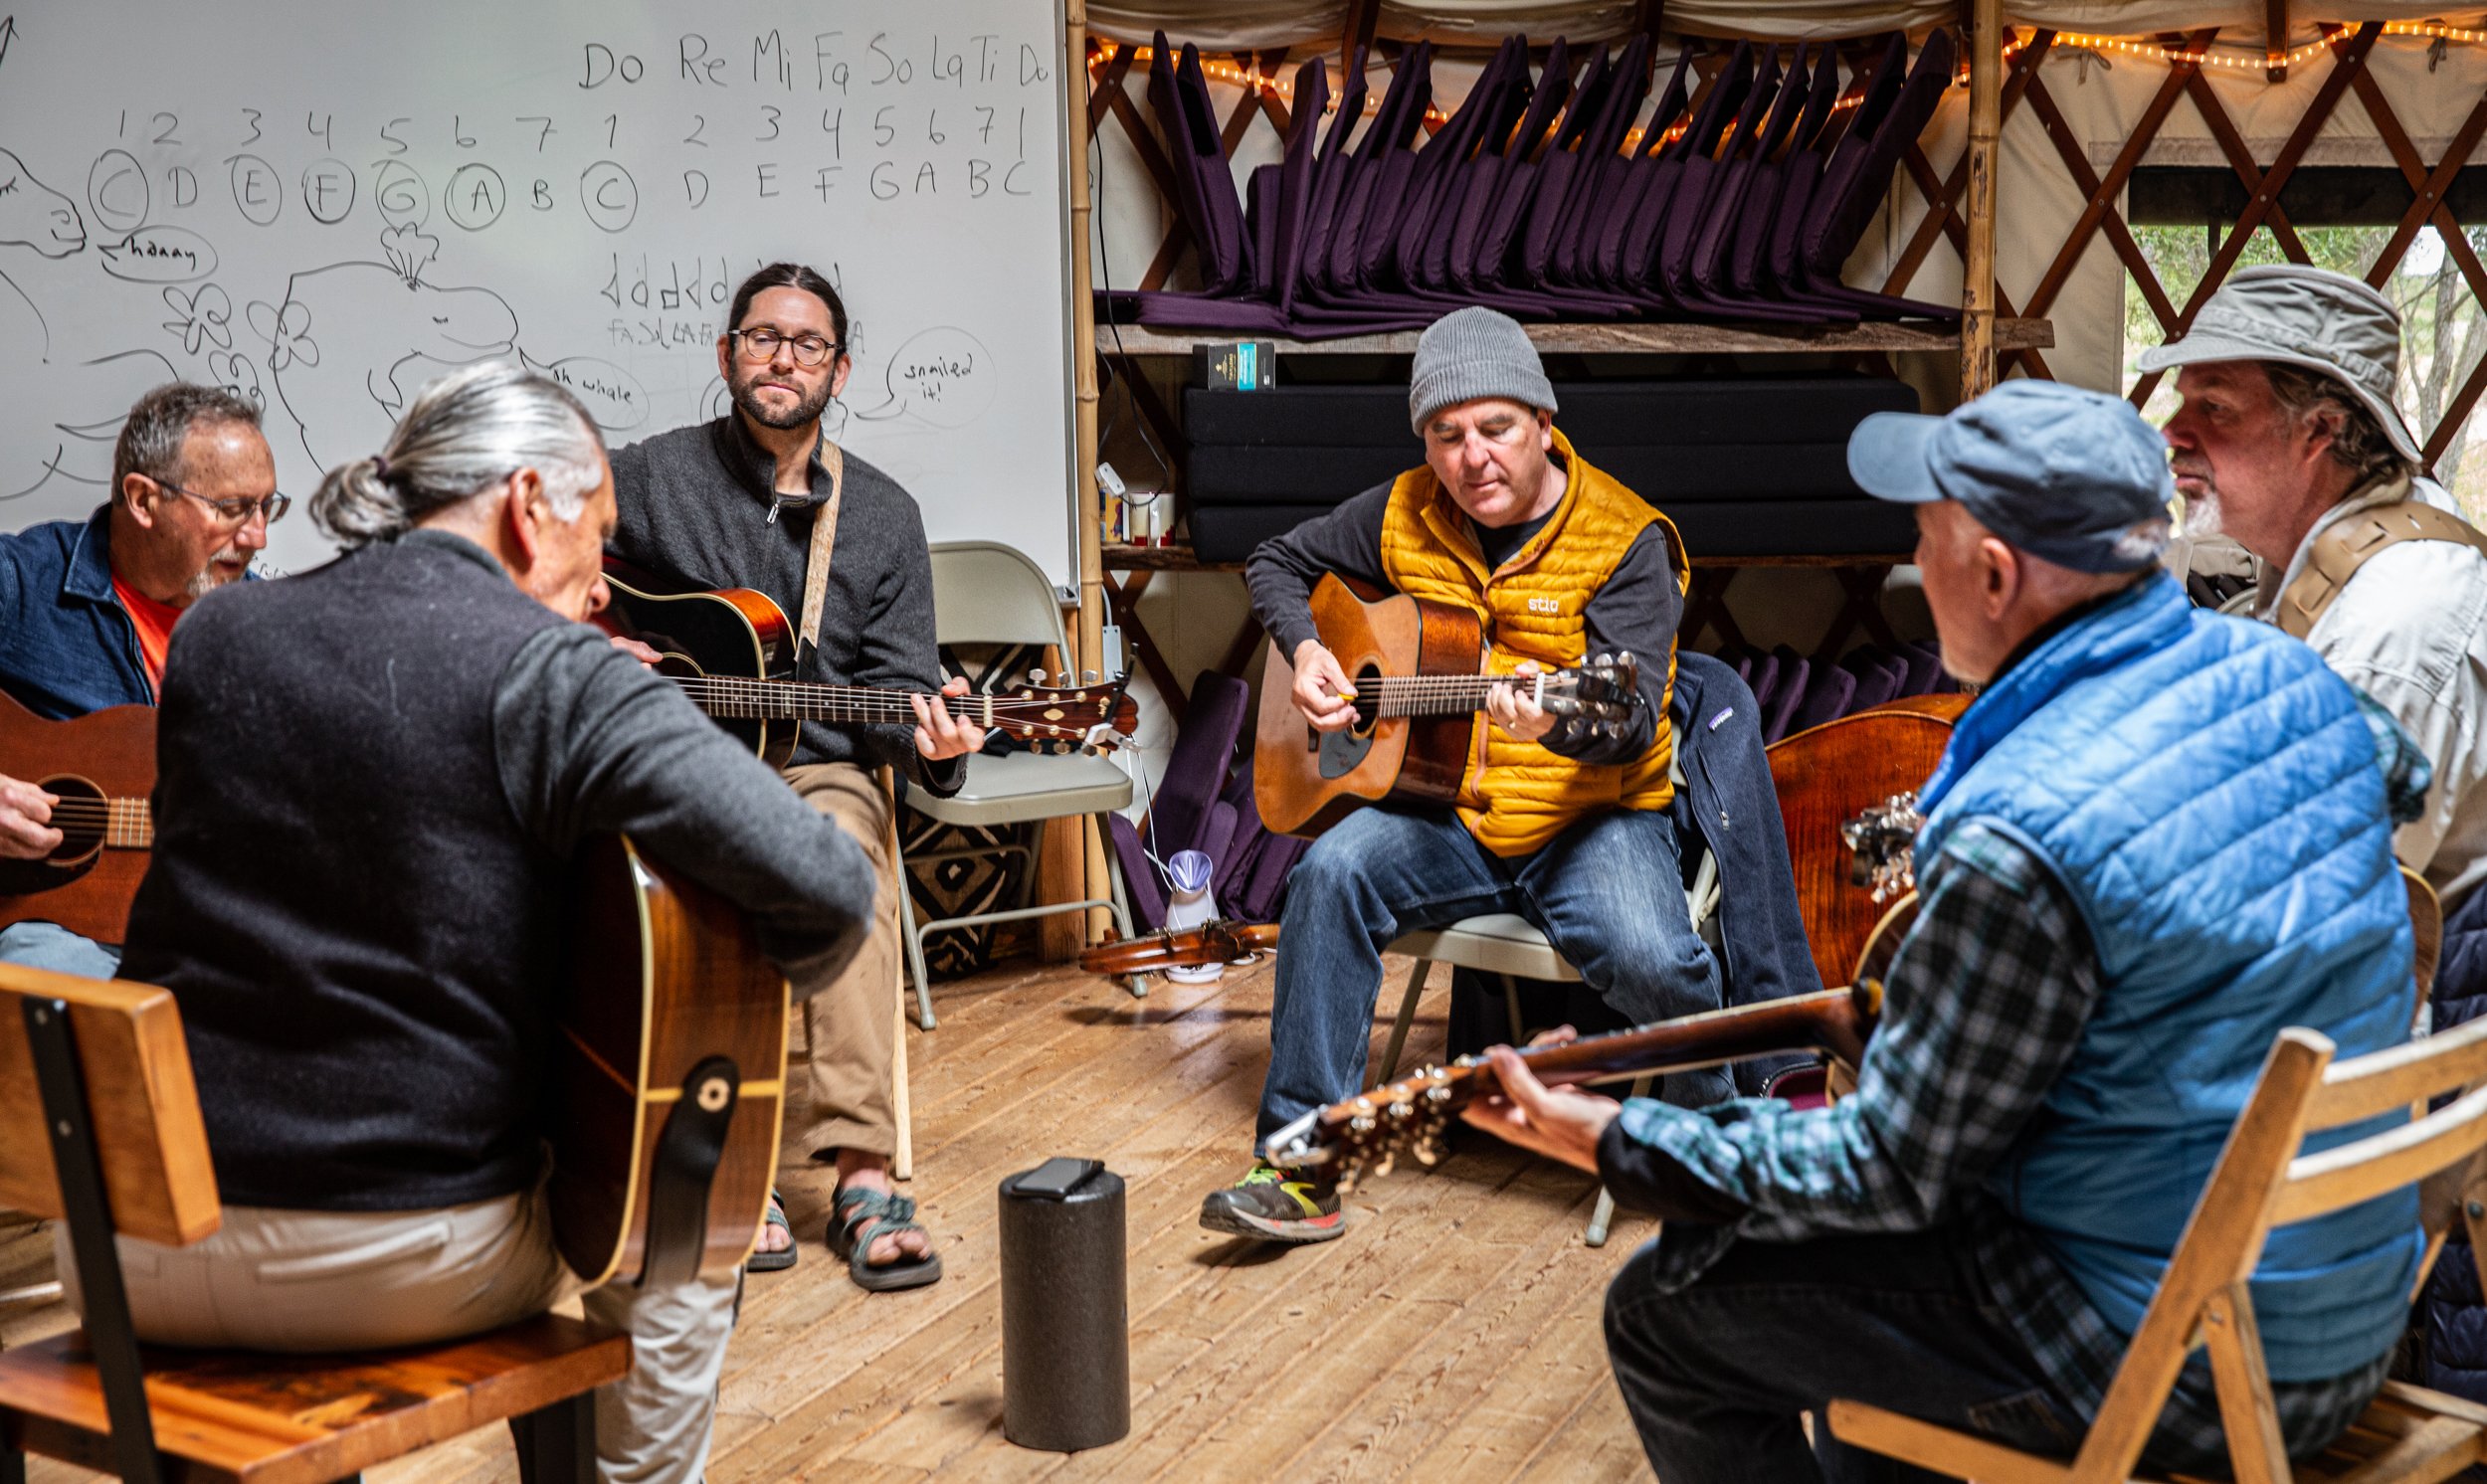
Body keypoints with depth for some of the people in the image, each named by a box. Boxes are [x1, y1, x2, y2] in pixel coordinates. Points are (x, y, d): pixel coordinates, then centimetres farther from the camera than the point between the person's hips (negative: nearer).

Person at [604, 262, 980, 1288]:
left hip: (817, 766, 1)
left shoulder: (882, 514, 10)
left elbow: (898, 683, 7)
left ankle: (863, 1176, -37)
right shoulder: (652, 477, 5)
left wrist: (923, 736, -16)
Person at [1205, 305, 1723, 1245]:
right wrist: (1304, 650, 1)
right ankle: (1300, 1169, -20)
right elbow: (1278, 561, 21)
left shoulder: (1625, 542, -8)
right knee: (1334, 872, -27)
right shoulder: (1406, 516, 5)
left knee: (1650, 958, -32)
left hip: (1591, 819, -3)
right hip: (1445, 816, 4)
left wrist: (1555, 724, -41)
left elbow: (1632, 725, -18)